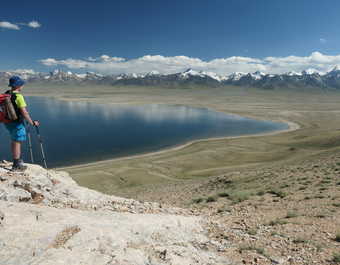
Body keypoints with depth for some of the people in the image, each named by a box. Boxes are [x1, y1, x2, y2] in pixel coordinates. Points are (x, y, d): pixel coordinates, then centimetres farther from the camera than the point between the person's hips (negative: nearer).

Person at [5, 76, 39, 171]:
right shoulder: (18, 96, -20)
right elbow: (24, 113, -24)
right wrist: (32, 123, -14)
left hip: (7, 122, 8)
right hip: (17, 123, -8)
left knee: (14, 141, 21)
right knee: (17, 142, 2)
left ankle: (17, 160, 34)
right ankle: (16, 165, 11)